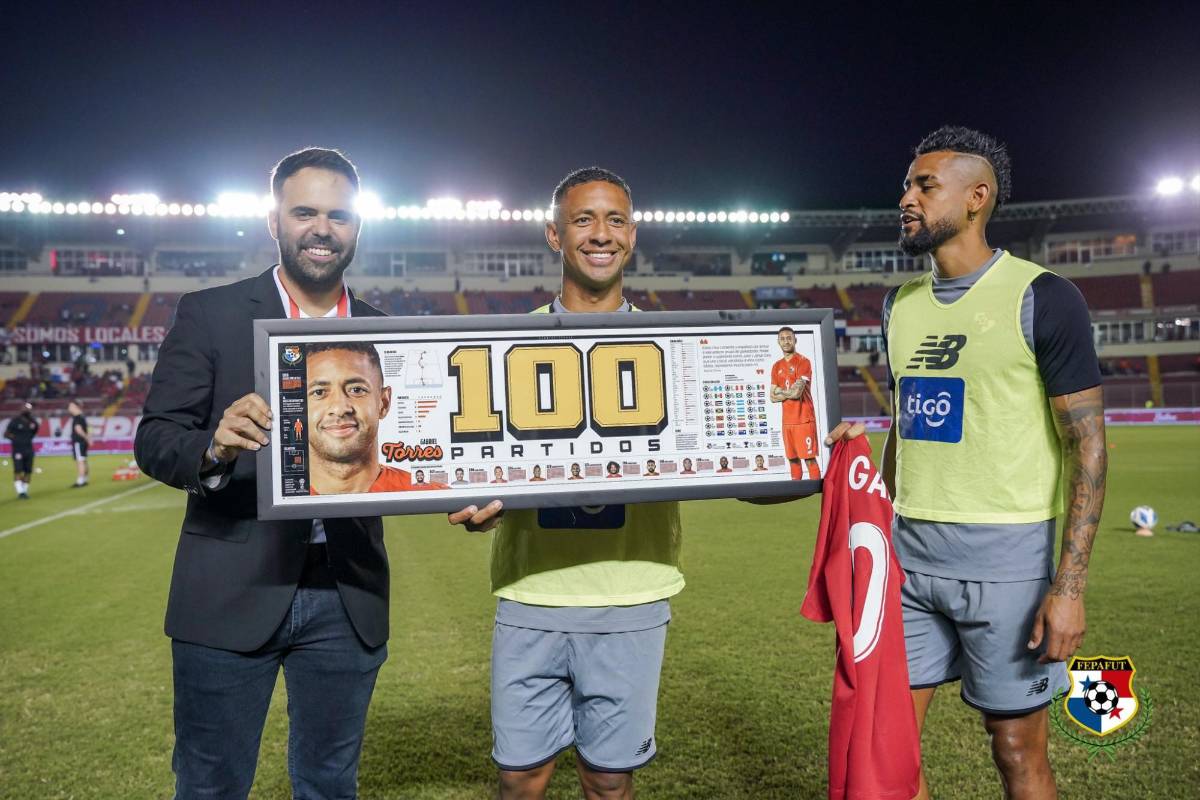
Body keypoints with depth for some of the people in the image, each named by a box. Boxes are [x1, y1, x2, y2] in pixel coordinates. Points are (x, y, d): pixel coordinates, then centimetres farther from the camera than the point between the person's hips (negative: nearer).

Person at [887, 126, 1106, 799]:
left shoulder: (1041, 298, -9)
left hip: (1005, 558, -5)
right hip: (910, 552, 6)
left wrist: (1069, 587, -15)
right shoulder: (901, 303, 9)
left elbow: (1088, 444, -10)